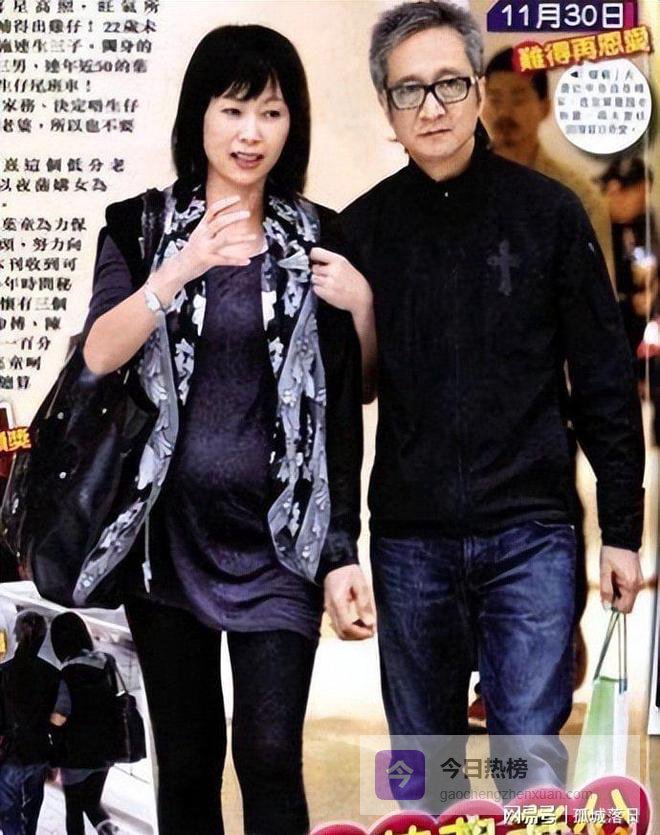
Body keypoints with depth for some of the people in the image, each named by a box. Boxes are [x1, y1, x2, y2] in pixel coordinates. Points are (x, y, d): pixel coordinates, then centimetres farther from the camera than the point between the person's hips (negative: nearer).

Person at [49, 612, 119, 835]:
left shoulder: (69, 674, -21)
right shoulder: (107, 664, -3)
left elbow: (58, 718, -25)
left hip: (77, 754, -5)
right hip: (104, 750, 5)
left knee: (74, 809, 13)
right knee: (92, 802, 20)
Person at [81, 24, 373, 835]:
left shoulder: (318, 238, 3)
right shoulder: (140, 226, 3)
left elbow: (341, 406, 2)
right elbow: (97, 357, -12)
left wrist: (342, 552, -2)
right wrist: (186, 265, -27)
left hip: (278, 532, 0)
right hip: (166, 528, 1)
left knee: (269, 755, -8)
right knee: (186, 760, 9)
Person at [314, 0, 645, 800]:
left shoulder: (547, 211, -2)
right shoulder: (363, 226, 3)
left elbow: (604, 381, 1)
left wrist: (622, 529, -1)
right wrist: (347, 317, -12)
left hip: (529, 533, -2)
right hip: (409, 539, 2)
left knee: (532, 757, -3)